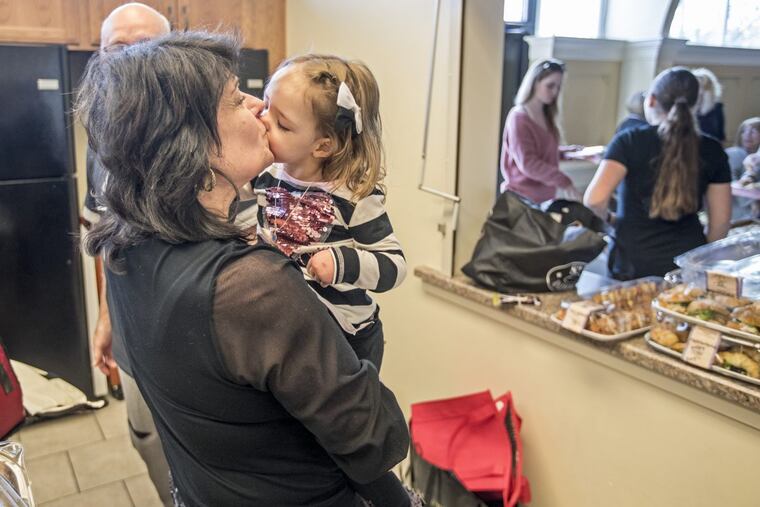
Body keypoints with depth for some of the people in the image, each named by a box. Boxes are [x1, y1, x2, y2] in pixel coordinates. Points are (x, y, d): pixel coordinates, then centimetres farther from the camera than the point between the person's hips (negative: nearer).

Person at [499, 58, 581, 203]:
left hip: (545, 197, 8)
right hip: (523, 198, -8)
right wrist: (563, 182, -28)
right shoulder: (519, 118, -14)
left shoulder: (546, 116, 11)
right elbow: (527, 163, -23)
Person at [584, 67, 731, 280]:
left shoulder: (630, 141, -8)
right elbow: (720, 221, 5)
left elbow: (594, 199, -19)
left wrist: (608, 217, 2)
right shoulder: (711, 150, 2)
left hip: (633, 265, -2)